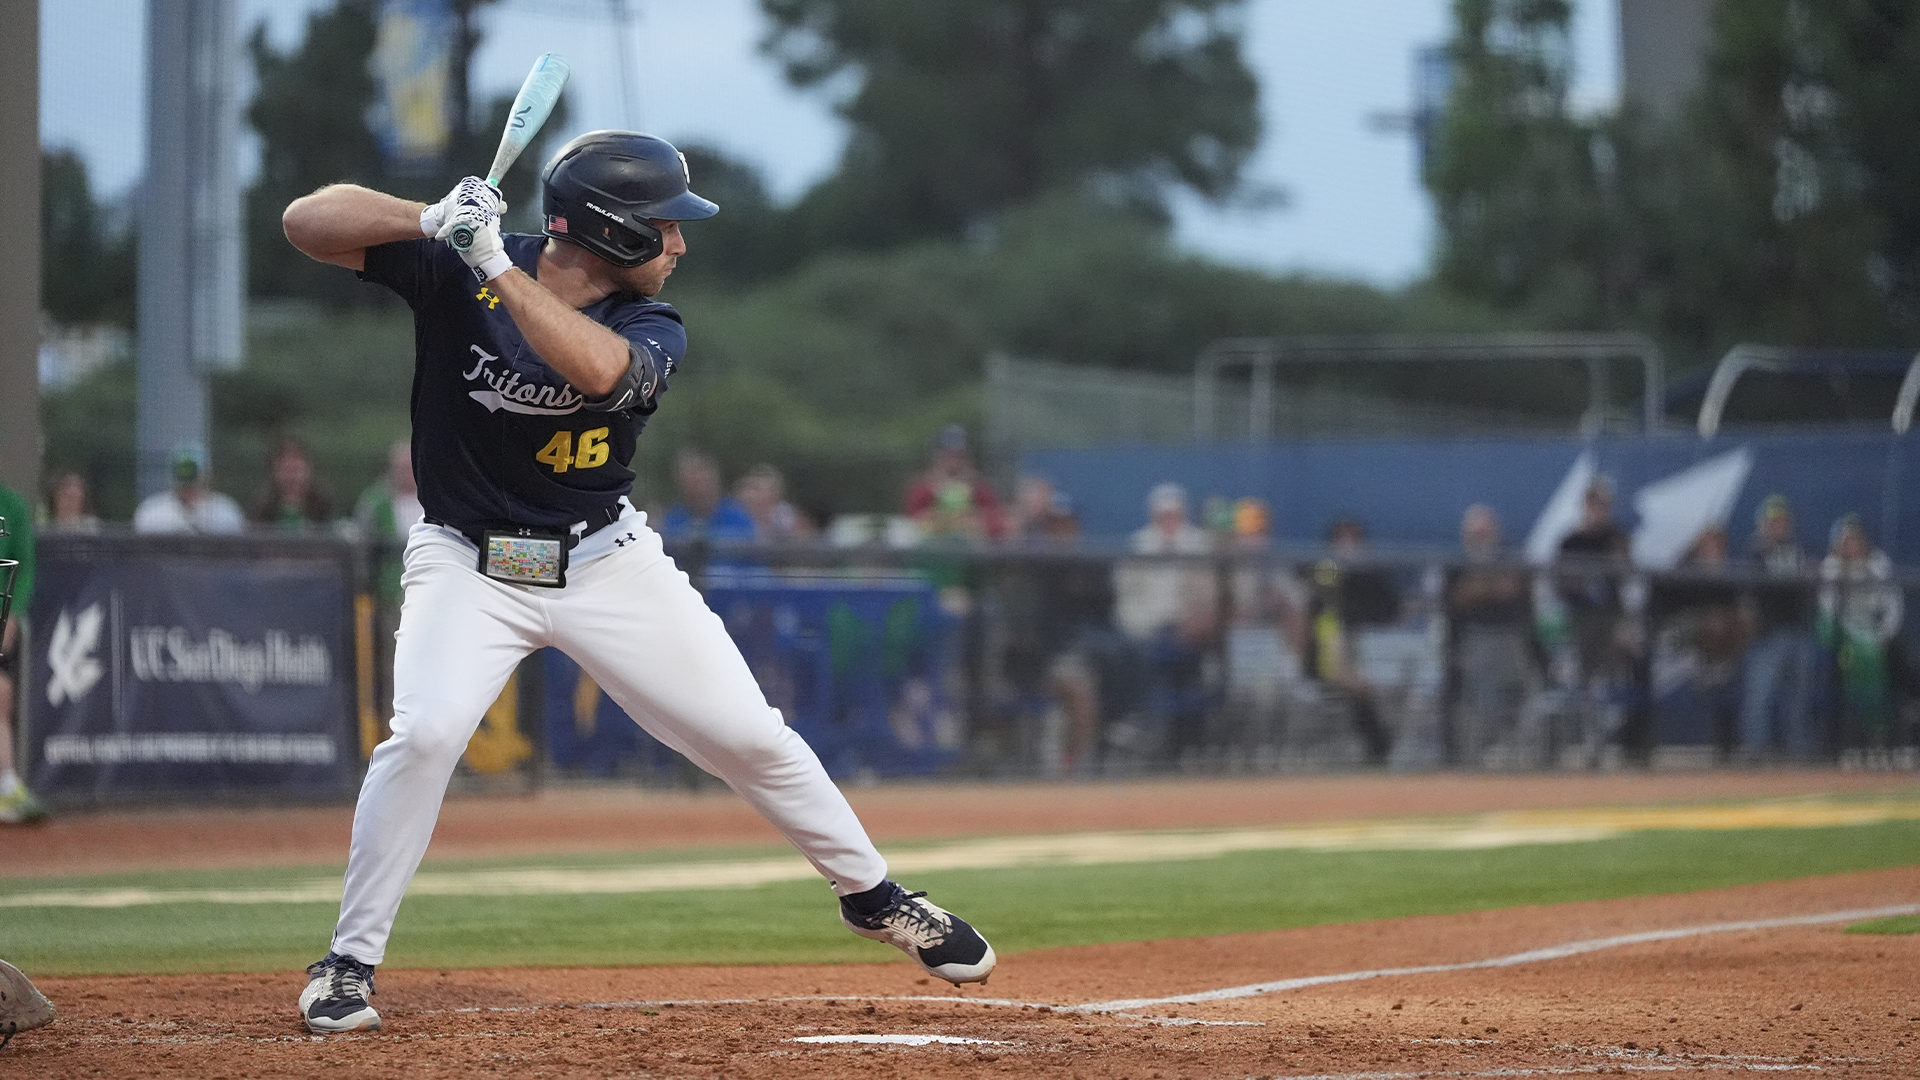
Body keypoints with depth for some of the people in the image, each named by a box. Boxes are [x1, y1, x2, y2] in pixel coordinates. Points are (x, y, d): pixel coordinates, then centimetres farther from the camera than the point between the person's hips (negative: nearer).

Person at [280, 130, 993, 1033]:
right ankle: (349, 963, -11)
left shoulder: (653, 330, -10)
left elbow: (595, 365, -34)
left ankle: (871, 895, 27)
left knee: (752, 737, 3)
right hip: (468, 564, -2)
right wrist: (433, 220, -35)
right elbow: (307, 221, -19)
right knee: (425, 731, -26)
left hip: (607, 563, 2)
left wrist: (497, 265, -38)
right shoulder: (455, 272, -12)